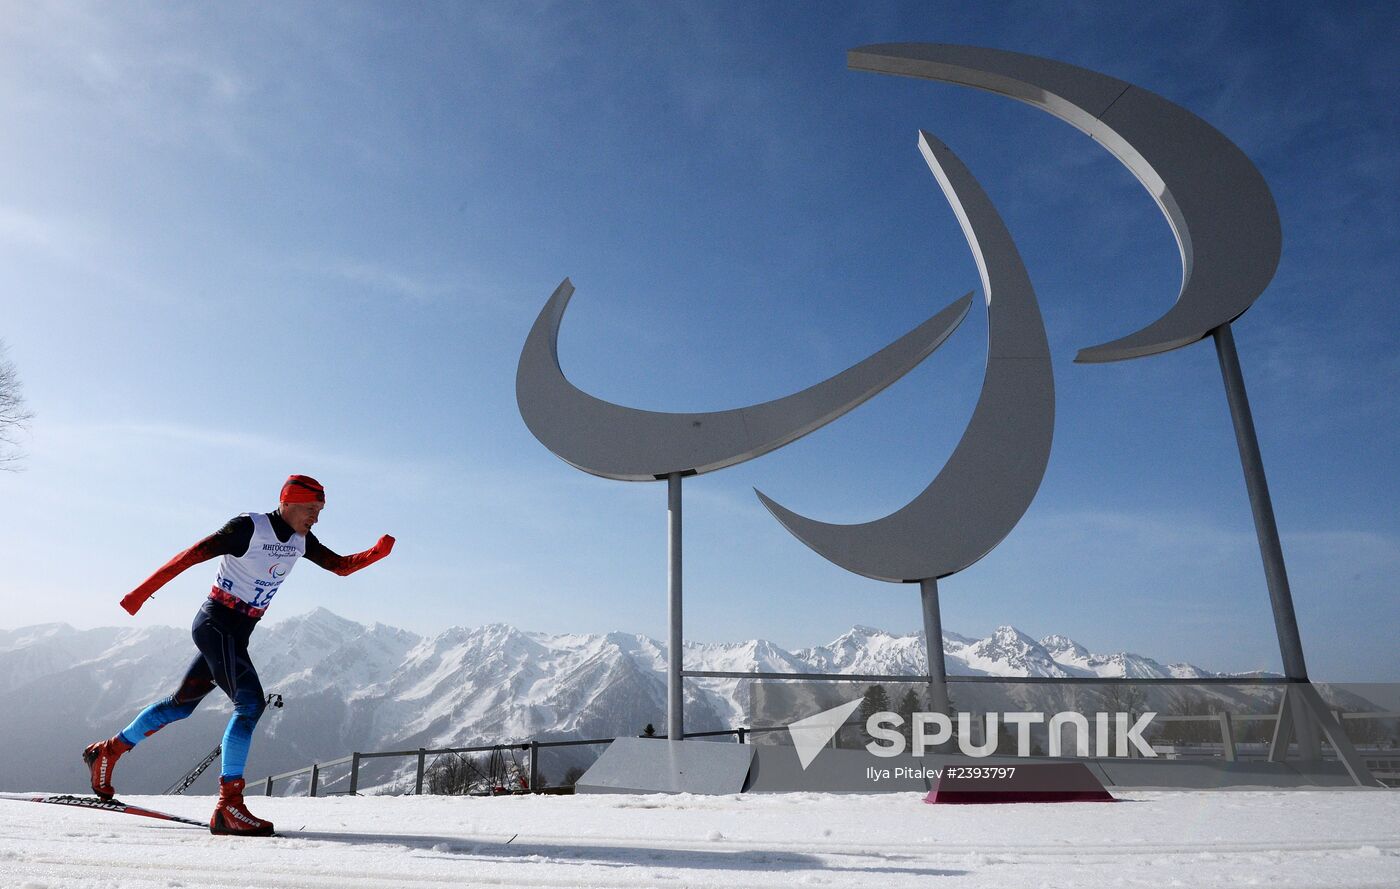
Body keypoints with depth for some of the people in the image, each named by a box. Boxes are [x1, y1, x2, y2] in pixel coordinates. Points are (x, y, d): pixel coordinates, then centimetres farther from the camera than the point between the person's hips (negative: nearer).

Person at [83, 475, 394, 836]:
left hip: (237, 633, 8)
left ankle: (107, 751, 41)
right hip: (216, 624, -8)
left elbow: (341, 565, 2)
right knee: (251, 702, -18)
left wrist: (376, 553, -16)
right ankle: (228, 806, -16)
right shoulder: (248, 528, -18)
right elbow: (192, 555, -17)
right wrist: (143, 591, -17)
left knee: (183, 704, 20)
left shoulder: (301, 540, 3)